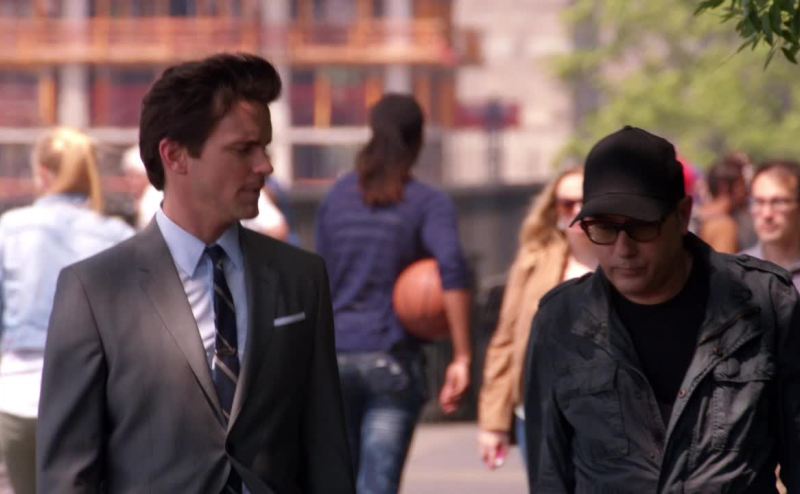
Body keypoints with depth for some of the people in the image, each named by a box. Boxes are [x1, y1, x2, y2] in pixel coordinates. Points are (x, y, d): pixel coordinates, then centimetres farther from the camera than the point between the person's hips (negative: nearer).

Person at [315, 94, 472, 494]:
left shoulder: (336, 197, 10)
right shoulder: (429, 203, -3)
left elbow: (323, 279, 12)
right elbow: (452, 267, -18)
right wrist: (462, 358, -19)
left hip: (335, 356, 4)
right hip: (392, 362, -4)